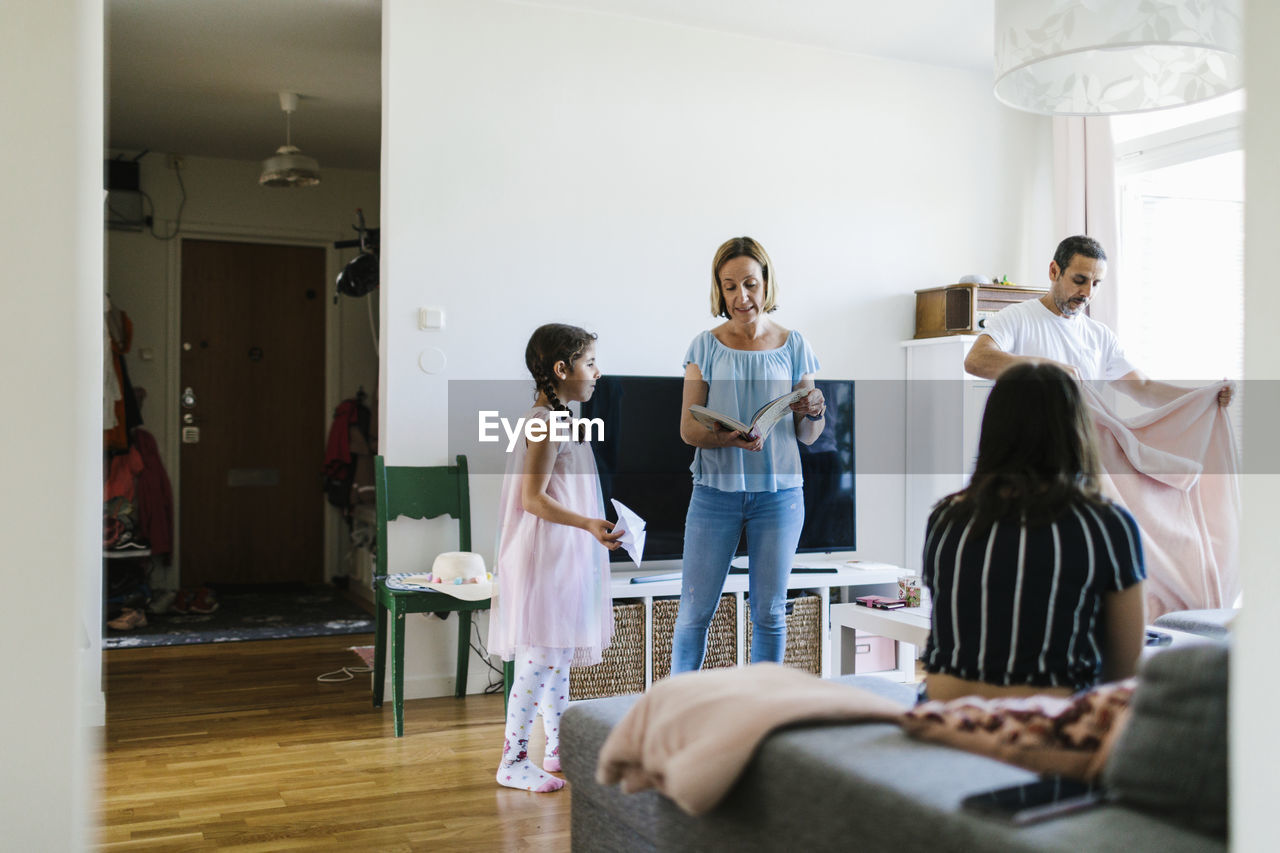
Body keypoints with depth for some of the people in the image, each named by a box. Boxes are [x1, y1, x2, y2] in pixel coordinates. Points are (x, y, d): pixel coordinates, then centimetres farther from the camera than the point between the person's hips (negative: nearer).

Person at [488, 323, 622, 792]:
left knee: (558, 658, 15)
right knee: (540, 658, -5)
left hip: (566, 557, 10)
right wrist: (588, 524, -31)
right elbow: (533, 498, -22)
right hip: (544, 559, -10)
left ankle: (557, 751, 26)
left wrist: (594, 526, 30)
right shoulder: (545, 424, -17)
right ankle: (513, 762, 5)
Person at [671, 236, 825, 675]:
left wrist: (813, 413, -14)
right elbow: (688, 429, -1)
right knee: (696, 610, 2)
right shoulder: (706, 347, 2)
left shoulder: (792, 346, 5)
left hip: (778, 491, 1)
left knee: (770, 612, 8)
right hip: (716, 488, -1)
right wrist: (726, 438, -20)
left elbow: (808, 436, 8)